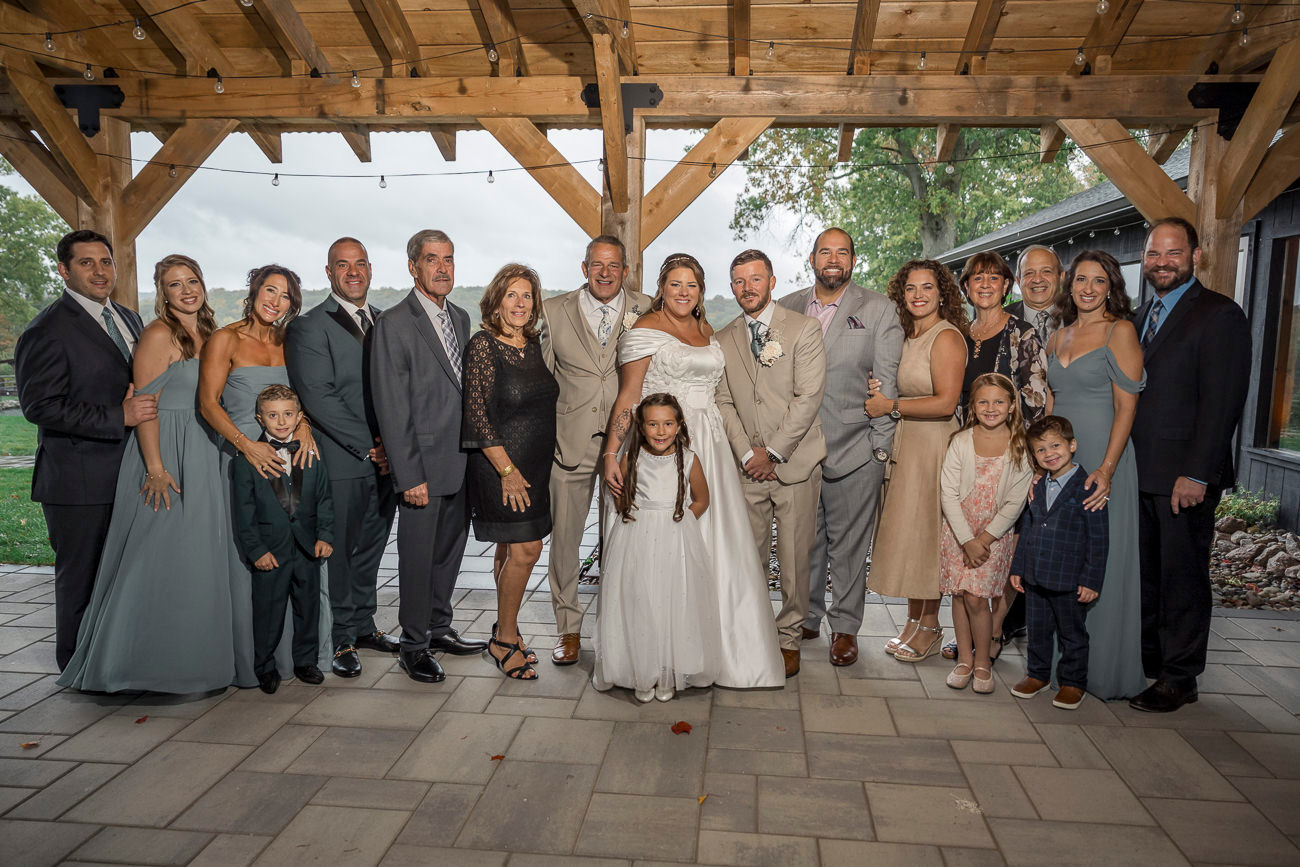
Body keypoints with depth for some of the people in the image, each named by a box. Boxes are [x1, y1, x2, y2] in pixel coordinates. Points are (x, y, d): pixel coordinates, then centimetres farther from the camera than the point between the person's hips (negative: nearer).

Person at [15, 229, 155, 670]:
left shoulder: (129, 319, 13)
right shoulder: (47, 331, -12)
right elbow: (40, 406, -18)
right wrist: (119, 417, -22)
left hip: (128, 476, 7)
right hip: (79, 482, -7)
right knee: (81, 577, 6)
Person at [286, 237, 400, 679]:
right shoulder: (309, 327, -5)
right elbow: (319, 398, -13)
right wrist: (368, 446, -15)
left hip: (385, 459, 5)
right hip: (341, 461, -5)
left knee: (370, 547, 15)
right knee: (338, 551, 4)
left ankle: (362, 625, 30)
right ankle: (341, 639, 18)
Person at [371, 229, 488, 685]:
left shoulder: (461, 317, 11)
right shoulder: (393, 323, -11)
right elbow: (391, 408, -14)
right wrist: (410, 476, -17)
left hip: (462, 462, 7)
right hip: (424, 466, -7)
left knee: (450, 549, 18)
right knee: (418, 557, 5)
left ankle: (440, 629, 35)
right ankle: (414, 646, 21)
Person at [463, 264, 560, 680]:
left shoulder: (535, 345, 9)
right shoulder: (483, 345, -11)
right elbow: (477, 412, -14)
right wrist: (507, 470, -16)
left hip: (537, 464, 6)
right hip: (502, 462, -6)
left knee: (511, 549, 14)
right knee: (526, 549, -7)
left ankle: (506, 631, 26)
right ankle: (504, 638, 9)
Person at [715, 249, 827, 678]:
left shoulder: (805, 329, 0)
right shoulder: (723, 340, 11)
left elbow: (808, 396, -8)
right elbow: (723, 402, 7)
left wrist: (773, 453, -11)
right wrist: (747, 453, -6)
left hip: (794, 464, -2)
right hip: (746, 467, 3)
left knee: (794, 559, 4)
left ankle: (788, 638, 19)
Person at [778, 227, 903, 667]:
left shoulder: (879, 309, 2)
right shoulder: (786, 309, 9)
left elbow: (887, 383, -1)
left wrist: (880, 447, -5)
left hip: (854, 449, -2)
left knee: (848, 544, 5)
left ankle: (844, 627, 20)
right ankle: (805, 618, 28)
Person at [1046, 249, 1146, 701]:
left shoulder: (1120, 331, -5)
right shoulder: (1061, 336, 13)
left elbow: (1126, 406, -11)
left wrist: (1106, 469, -19)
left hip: (1100, 461, -6)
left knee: (1099, 563, 0)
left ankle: (1103, 667, 14)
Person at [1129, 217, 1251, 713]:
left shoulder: (1220, 315, -7)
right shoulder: (1143, 315, 16)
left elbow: (1222, 403, -14)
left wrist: (1197, 473, -19)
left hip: (1185, 477, -7)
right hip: (1139, 473, 7)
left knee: (1182, 576, 3)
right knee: (1144, 573, 13)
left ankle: (1179, 677, 15)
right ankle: (1145, 658, 26)